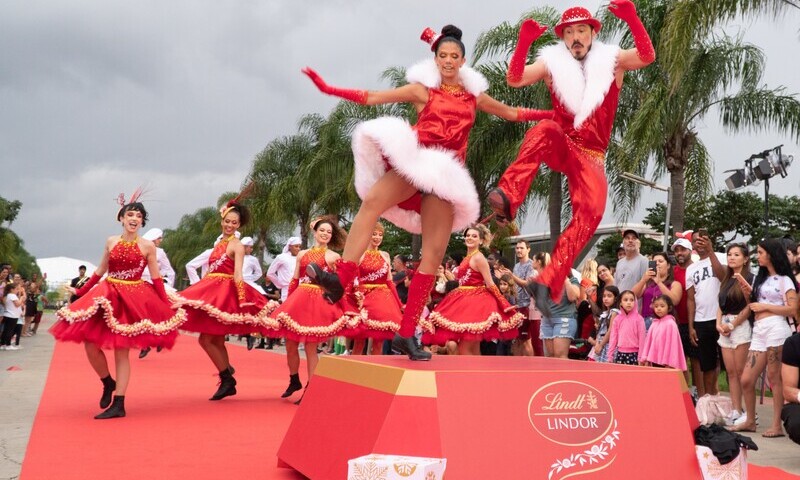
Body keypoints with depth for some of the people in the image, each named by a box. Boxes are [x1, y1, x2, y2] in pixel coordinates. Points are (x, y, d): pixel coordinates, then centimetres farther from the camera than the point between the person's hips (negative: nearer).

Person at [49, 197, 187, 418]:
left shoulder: (147, 246, -2)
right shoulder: (111, 242, 7)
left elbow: (156, 279, 1)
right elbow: (99, 272, 16)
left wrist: (167, 306, -4)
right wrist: (80, 292, 17)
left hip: (133, 299, -4)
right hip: (107, 297, 4)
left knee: (121, 350, -3)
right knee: (90, 344, -4)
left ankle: (119, 405, 2)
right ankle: (108, 384, 23)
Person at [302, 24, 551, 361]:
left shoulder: (474, 96, 19)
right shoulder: (422, 90, 10)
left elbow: (512, 114, 31)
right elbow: (372, 97, 4)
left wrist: (553, 113, 28)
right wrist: (328, 89, -5)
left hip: (446, 175, 2)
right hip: (415, 162, -2)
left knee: (434, 254, -8)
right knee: (372, 201, -34)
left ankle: (406, 334, -5)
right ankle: (342, 280, -44)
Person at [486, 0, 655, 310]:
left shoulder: (612, 61, 7)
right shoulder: (552, 63, 6)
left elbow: (647, 57, -11)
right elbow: (514, 80, -8)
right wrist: (524, 42, -24)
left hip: (591, 156, 0)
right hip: (560, 147, 0)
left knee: (591, 211, -27)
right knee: (545, 129, -36)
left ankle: (549, 283, -32)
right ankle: (507, 198, -53)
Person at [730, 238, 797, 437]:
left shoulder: (784, 279, 6)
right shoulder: (760, 278, 26)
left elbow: (792, 308, -7)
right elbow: (751, 306, 25)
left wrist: (765, 306, -5)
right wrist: (733, 324, 20)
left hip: (776, 328, -6)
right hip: (758, 332, 6)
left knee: (774, 377, -7)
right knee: (746, 380, 1)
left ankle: (777, 426, -5)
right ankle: (750, 421, 12)